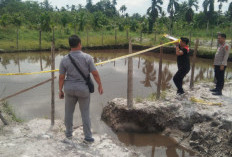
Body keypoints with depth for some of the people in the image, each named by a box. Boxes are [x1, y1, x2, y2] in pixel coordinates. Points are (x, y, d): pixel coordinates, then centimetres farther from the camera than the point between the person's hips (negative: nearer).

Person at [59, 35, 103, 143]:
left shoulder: (64, 60, -9)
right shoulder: (87, 57, -15)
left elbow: (61, 77, -4)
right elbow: (95, 73, -13)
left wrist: (60, 90, 8)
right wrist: (100, 85, 0)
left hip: (70, 88, 2)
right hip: (83, 89, -2)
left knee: (69, 111, 19)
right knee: (85, 113, 11)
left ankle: (69, 133, 32)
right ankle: (88, 137, 16)